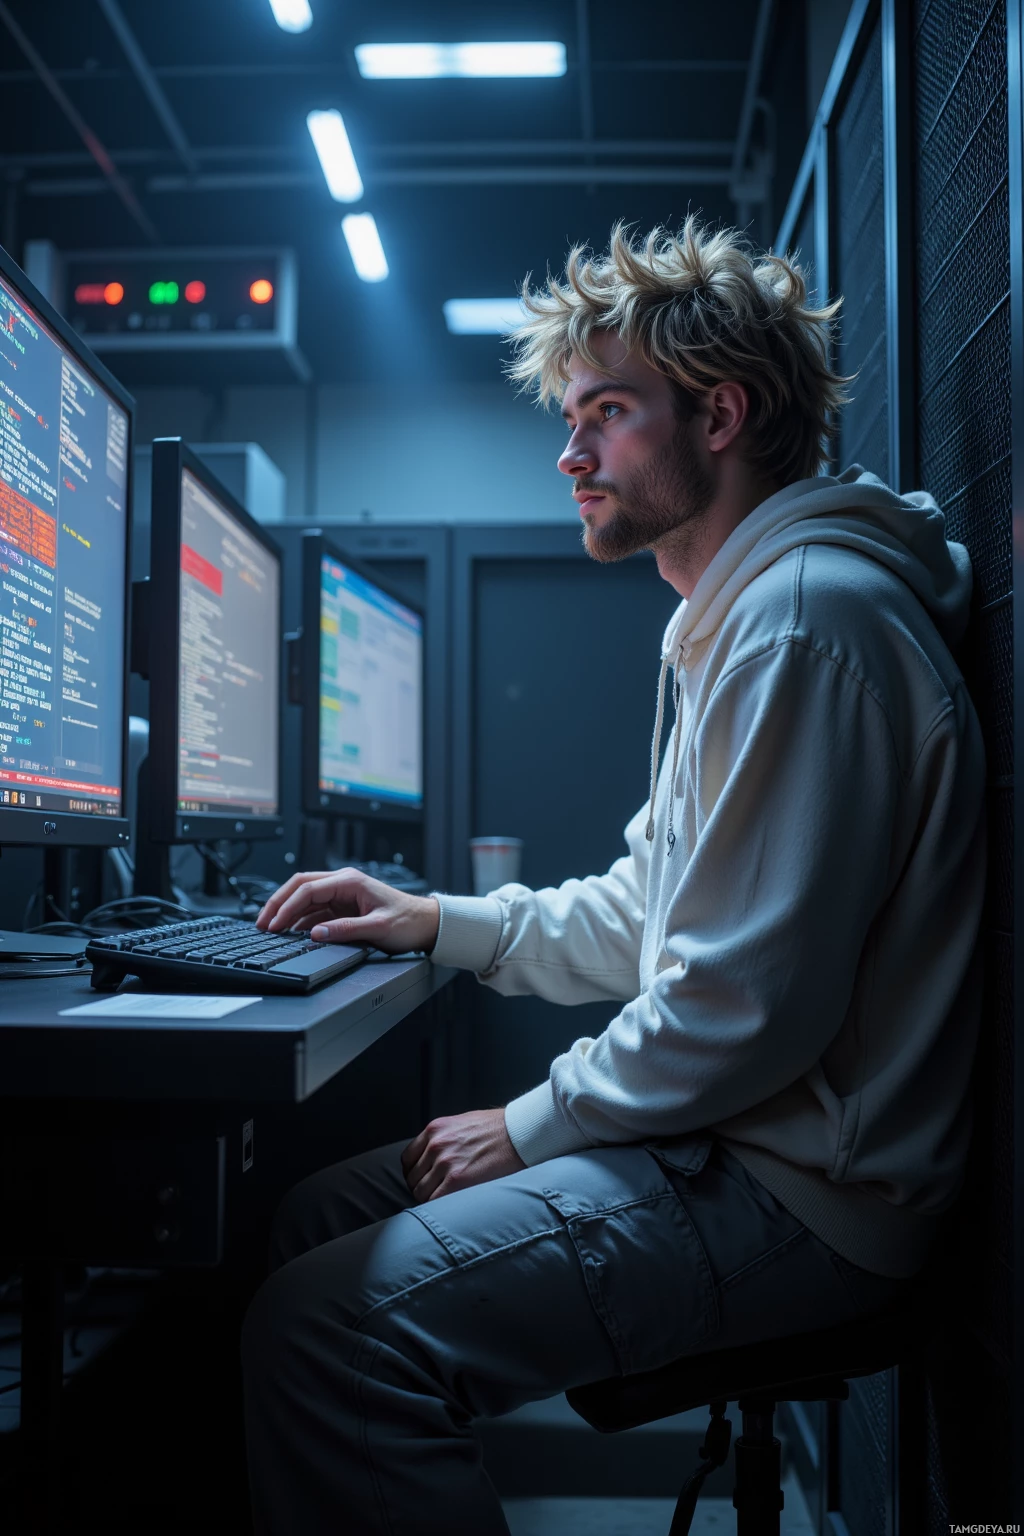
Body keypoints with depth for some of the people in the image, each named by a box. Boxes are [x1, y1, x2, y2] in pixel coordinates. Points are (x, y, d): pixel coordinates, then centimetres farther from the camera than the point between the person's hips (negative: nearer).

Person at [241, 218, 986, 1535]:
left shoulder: (805, 616, -18)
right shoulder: (732, 617, 18)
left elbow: (750, 1003, -24)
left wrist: (532, 1128, -11)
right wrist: (442, 921, 12)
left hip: (796, 1194, -11)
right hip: (721, 1140, 11)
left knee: (323, 1327, -22)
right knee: (320, 1213, 10)